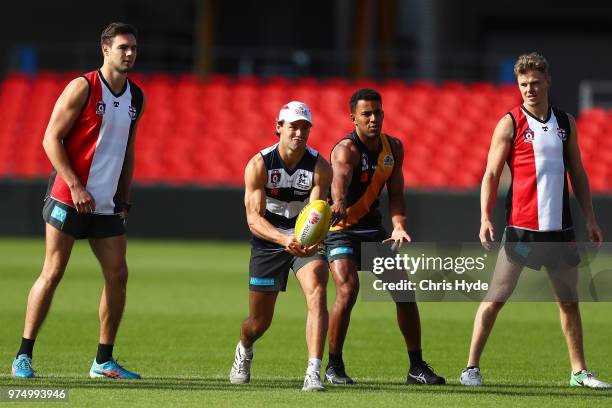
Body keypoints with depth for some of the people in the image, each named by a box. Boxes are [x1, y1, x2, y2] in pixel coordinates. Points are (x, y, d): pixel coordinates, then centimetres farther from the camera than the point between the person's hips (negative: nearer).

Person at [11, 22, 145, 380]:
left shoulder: (136, 98, 11)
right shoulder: (83, 88, -9)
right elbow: (51, 139, -11)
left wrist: (125, 200, 14)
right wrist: (76, 187, -17)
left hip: (107, 203, 6)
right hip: (68, 198, -6)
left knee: (118, 275, 1)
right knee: (53, 273, -7)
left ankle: (104, 361, 10)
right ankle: (23, 357, -1)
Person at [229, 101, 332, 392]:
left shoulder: (320, 167, -14)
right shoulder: (259, 165, -17)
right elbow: (254, 217, -23)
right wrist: (283, 239, -42)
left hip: (306, 242, 0)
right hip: (267, 242, 0)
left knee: (317, 293, -29)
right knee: (259, 322, 8)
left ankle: (313, 373, -35)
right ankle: (243, 351, 47)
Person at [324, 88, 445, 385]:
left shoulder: (393, 147, 0)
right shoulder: (346, 149, -22)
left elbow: (395, 193, 0)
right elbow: (340, 177, -44)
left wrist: (399, 226, -20)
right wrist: (338, 204, -67)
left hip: (373, 228, 7)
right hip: (341, 229, -7)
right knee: (348, 290, -24)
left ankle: (416, 366, 13)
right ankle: (333, 366, -9)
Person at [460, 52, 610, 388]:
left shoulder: (566, 122, 11)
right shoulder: (510, 124, -2)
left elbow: (577, 172, 17)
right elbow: (491, 174, -3)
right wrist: (485, 218, -14)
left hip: (560, 228, 4)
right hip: (521, 227, -4)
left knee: (569, 300, 10)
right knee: (495, 298, -5)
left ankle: (579, 371, 19)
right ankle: (471, 368, -1)